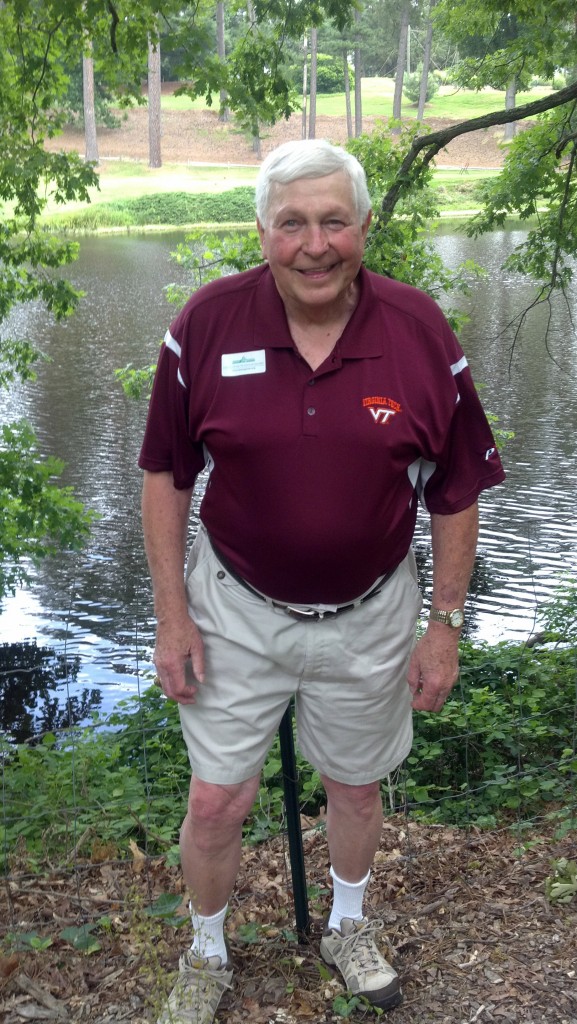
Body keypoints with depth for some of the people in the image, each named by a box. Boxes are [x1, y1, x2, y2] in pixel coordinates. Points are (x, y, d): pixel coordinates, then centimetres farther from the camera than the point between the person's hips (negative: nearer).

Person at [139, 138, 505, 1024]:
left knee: (355, 785, 21)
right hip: (236, 610, 0)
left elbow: (456, 493, -4)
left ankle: (348, 927, 51)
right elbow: (166, 474, -4)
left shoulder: (420, 333, -13)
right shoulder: (208, 325, -14)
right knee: (215, 802, 9)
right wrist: (171, 613, -5)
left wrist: (446, 626, -3)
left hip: (368, 616, 1)